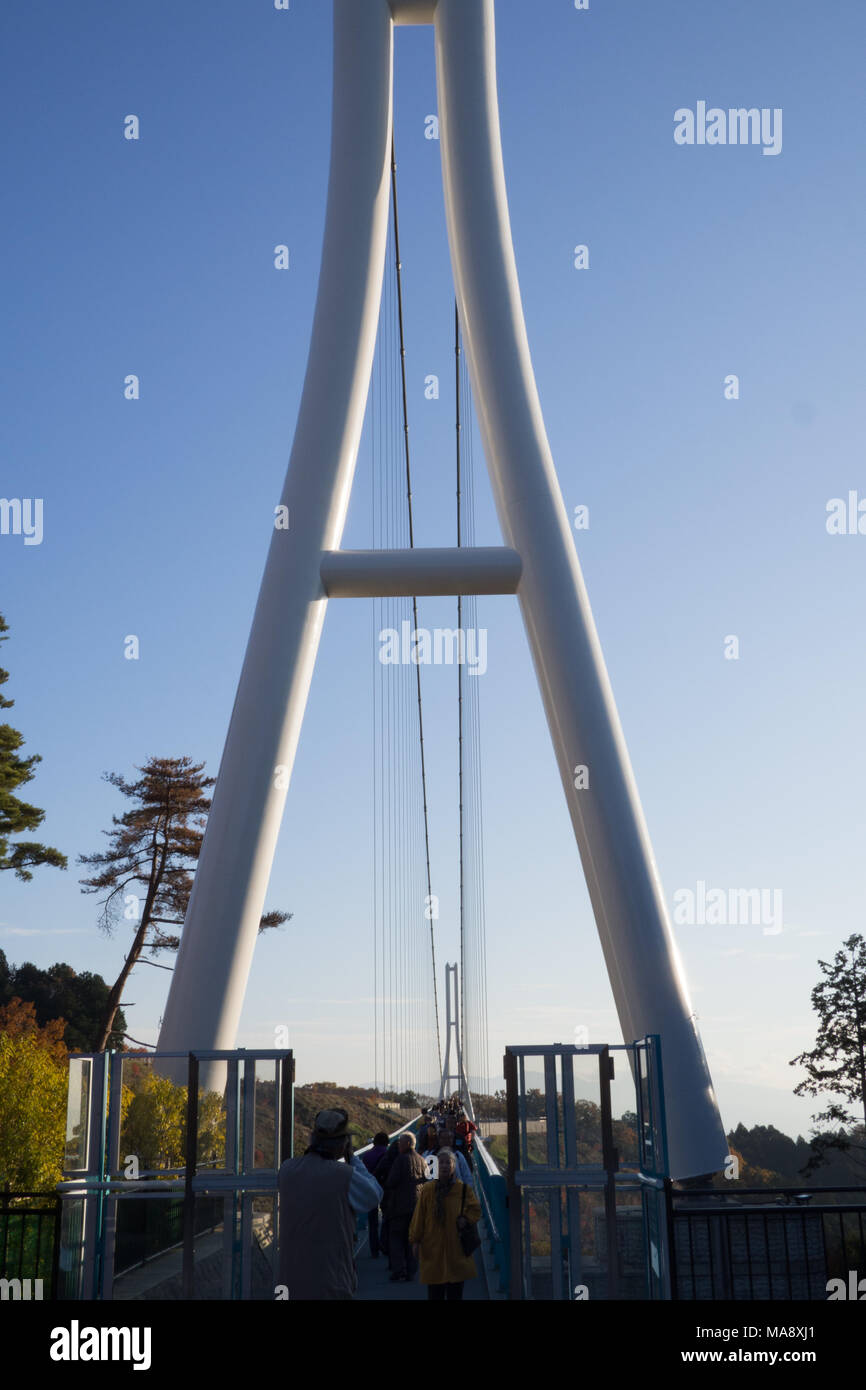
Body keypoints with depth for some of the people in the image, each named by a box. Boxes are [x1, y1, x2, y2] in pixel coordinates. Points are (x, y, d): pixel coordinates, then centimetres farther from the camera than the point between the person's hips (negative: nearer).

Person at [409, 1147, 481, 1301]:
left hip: (456, 1247, 0)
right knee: (434, 1292, 1)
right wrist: (415, 1240, 1)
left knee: (455, 1293, 3)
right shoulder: (427, 1190, -1)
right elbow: (418, 1217, 2)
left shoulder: (463, 1189, -1)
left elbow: (475, 1211, 5)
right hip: (432, 1249, 0)